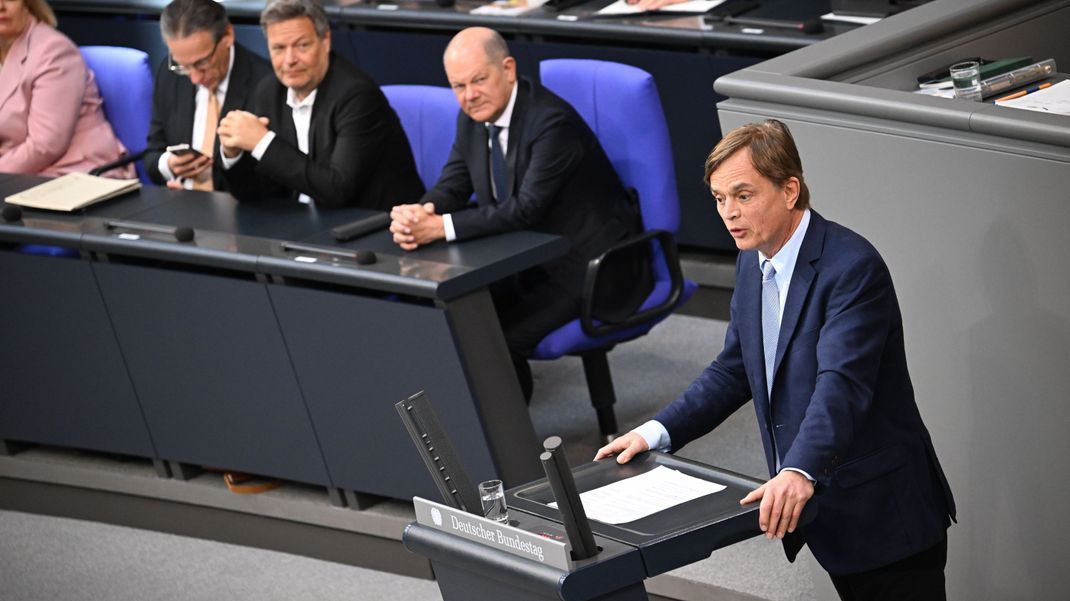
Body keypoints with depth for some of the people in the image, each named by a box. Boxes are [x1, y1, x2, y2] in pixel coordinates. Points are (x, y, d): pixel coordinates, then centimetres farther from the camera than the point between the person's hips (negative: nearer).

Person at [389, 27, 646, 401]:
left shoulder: (553, 121, -23)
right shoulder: (473, 119, 2)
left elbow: (527, 209, -29)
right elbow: (450, 187, 2)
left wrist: (442, 227, -35)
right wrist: (417, 215, -22)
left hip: (589, 271, -8)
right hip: (531, 264, 8)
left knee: (498, 339, -25)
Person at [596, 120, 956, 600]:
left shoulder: (851, 267, -20)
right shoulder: (753, 262, 7)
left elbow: (841, 384, -32)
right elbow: (734, 369, 15)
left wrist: (799, 472, -47)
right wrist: (657, 432, 4)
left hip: (883, 513, -8)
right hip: (820, 510, 8)